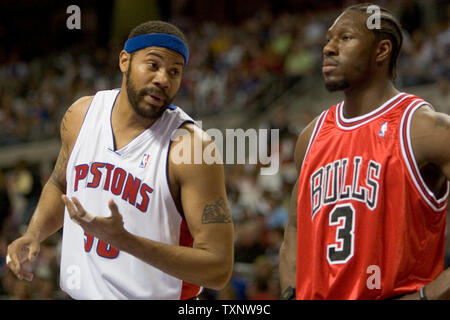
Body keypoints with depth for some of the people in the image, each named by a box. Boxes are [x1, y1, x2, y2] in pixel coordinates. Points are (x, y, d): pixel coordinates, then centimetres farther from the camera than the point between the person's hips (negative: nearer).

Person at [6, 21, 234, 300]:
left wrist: (123, 240, -32)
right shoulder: (82, 114, -4)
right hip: (81, 293, 5)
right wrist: (34, 234, -1)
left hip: (159, 296, -5)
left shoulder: (192, 147, -21)